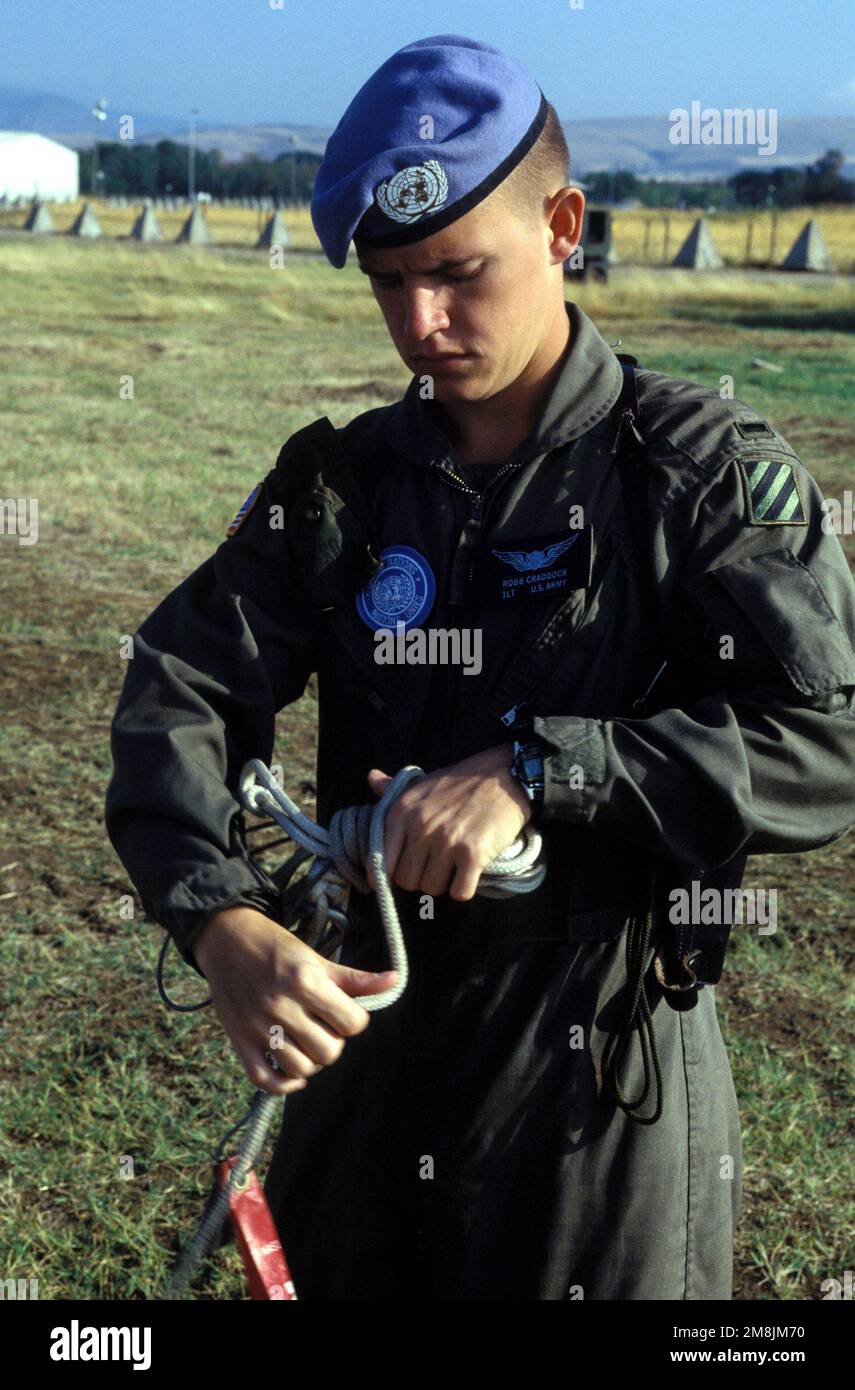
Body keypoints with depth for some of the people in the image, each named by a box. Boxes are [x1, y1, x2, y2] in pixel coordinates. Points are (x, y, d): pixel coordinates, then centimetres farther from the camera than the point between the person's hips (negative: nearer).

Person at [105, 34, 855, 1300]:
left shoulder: (702, 472, -9)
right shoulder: (342, 483, 3)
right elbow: (179, 690, -6)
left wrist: (536, 769, -27)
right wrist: (224, 922, -24)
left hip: (602, 1093, -4)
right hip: (367, 1046, 4)